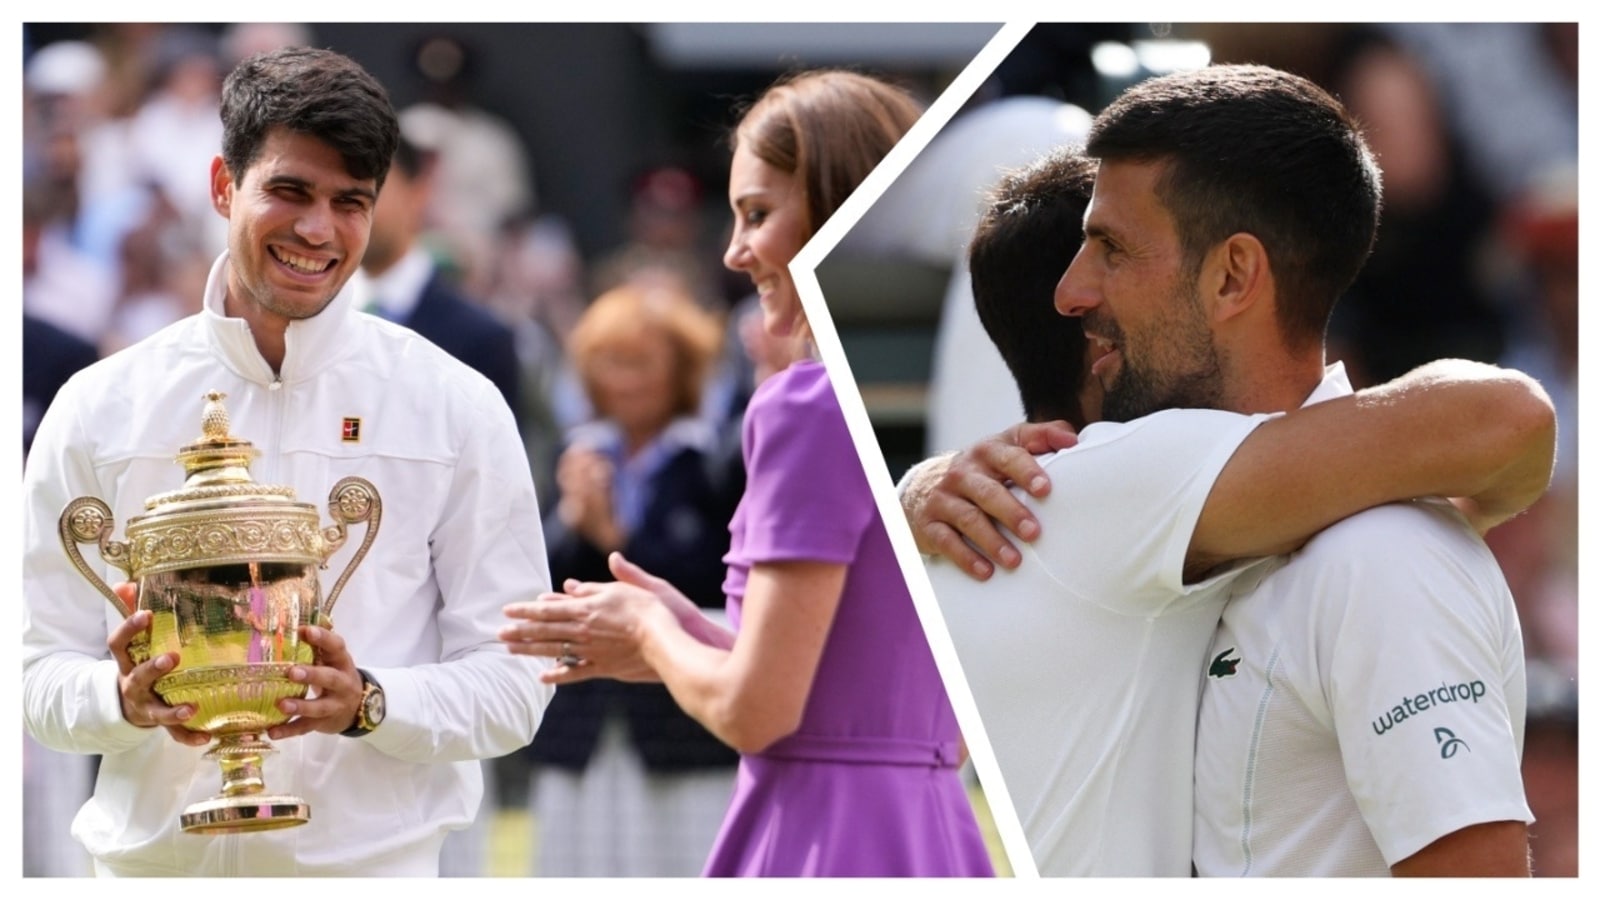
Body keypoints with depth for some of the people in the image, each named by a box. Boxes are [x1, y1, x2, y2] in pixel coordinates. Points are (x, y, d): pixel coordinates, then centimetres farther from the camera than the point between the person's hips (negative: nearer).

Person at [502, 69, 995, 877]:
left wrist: (651, 635, 7)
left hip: (825, 846, -8)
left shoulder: (811, 405, -11)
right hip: (936, 842, 8)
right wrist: (691, 638, 18)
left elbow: (755, 711, -14)